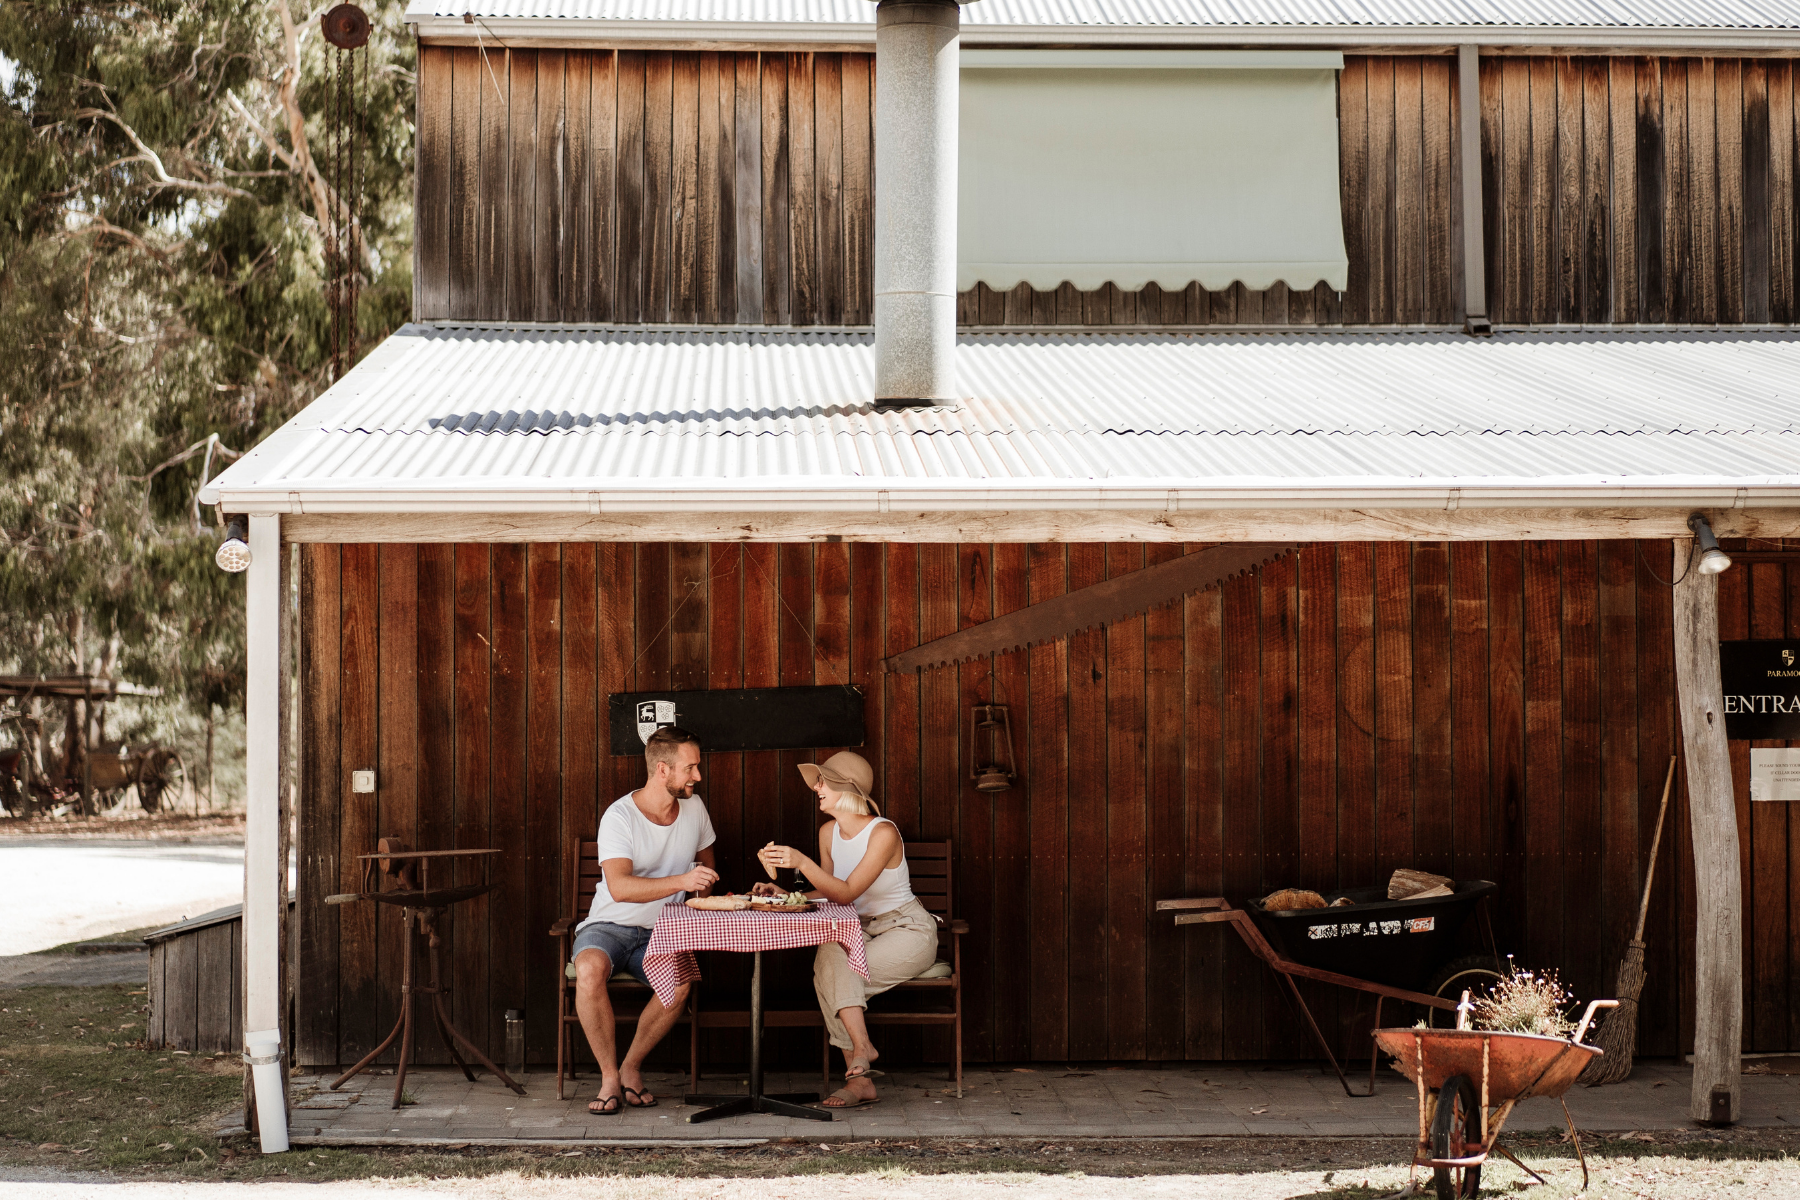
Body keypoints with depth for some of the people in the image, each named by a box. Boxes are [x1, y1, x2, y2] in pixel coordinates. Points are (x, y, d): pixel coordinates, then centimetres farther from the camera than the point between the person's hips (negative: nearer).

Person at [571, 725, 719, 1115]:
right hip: (610, 926, -3)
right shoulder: (620, 816, -15)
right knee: (590, 969, -38)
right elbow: (619, 887, -29)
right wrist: (681, 881, -40)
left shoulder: (694, 808, 4)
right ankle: (609, 1076, -20)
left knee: (681, 981, -31)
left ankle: (631, 1067, -9)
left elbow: (705, 860, 26)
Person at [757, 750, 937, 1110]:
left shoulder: (883, 833, -20)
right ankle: (860, 1078, -26)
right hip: (861, 931, 6)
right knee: (829, 956, -27)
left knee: (834, 973, -28)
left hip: (908, 932, -6)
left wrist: (801, 861, -36)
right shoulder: (829, 832, 3)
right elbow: (827, 895, 10)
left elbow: (846, 893, -26)